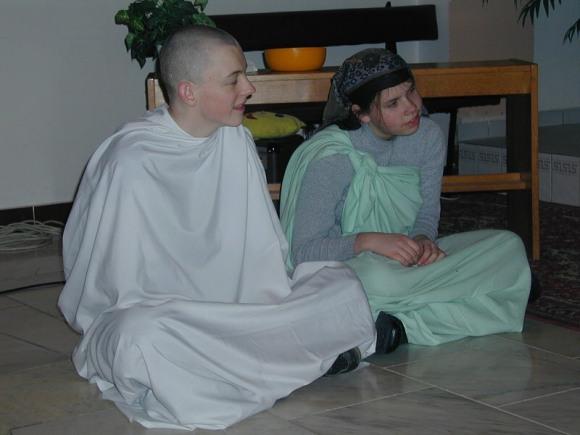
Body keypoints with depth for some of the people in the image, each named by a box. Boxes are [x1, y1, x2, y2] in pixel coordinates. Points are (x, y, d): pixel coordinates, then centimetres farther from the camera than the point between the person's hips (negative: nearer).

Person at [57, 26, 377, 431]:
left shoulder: (236, 139, -1)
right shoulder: (131, 162, -19)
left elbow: (265, 246, 1)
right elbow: (119, 284, -16)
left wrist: (276, 301, -14)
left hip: (238, 303, 6)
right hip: (150, 311, -5)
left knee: (343, 286, -8)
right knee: (144, 340, -40)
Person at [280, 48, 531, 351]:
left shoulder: (428, 137, -3)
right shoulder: (331, 158, -19)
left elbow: (427, 213, 7)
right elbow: (303, 251, -19)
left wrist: (423, 240, -17)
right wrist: (370, 241, -33)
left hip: (405, 261, 7)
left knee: (509, 247, -12)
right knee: (378, 279, -43)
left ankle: (405, 325, -23)